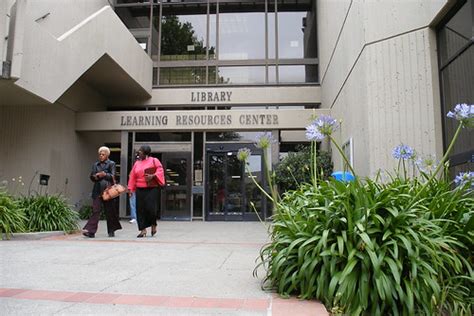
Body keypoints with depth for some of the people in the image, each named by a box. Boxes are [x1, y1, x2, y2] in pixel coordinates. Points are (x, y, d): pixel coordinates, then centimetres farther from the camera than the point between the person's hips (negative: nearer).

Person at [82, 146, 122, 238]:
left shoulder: (111, 164, 6)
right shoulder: (95, 165, 18)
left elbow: (112, 176, -3)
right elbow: (92, 177, 10)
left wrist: (104, 174, -15)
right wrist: (97, 176, -10)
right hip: (97, 190, 3)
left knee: (109, 211, 4)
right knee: (95, 210, -7)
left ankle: (111, 231, 17)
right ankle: (90, 231, -12)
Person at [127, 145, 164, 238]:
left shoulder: (154, 160, 1)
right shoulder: (137, 163, 14)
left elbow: (160, 170, -3)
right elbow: (132, 177, 12)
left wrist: (153, 176, -20)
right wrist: (130, 189, 5)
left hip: (152, 189, -4)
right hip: (140, 189, 5)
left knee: (151, 208, -10)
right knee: (140, 209, 2)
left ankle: (153, 225, 17)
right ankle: (143, 230, 11)